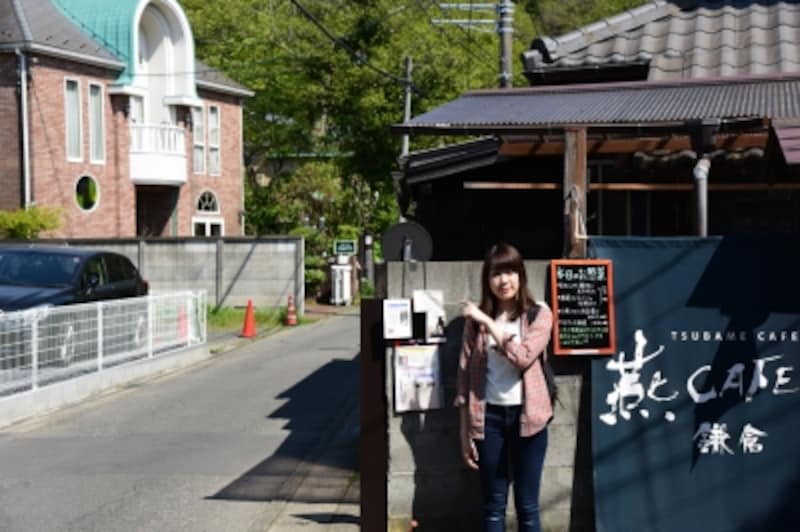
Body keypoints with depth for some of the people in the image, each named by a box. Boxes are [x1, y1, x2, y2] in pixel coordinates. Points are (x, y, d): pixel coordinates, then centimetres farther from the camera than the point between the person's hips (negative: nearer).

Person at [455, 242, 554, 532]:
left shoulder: (539, 314, -2)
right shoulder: (476, 319, 2)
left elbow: (523, 357, -19)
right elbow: (465, 374, 3)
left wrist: (488, 321, -17)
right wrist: (465, 432, 0)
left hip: (526, 416, -1)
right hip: (489, 416, 1)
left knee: (527, 505, 7)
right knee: (493, 505, 9)